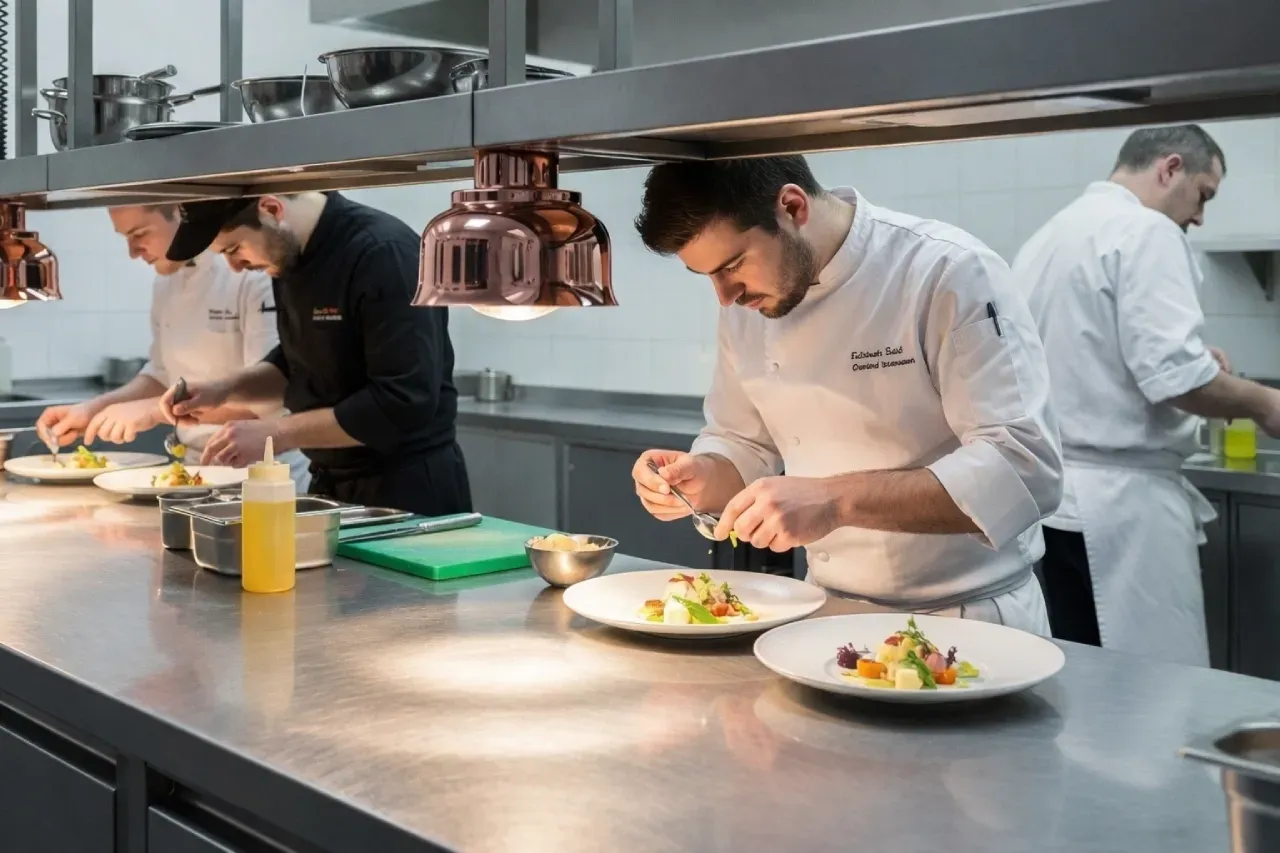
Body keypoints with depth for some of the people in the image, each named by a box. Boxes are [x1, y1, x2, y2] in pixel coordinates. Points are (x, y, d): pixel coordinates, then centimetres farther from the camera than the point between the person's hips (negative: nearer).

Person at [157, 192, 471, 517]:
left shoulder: (385, 255, -23)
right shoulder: (292, 254, 3)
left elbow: (404, 403, -27)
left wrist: (275, 434, -23)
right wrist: (224, 390, 0)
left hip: (411, 489, -8)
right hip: (333, 483, 8)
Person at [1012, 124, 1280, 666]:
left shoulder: (1048, 236, 16)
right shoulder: (1145, 232, -11)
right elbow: (1174, 378, -21)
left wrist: (1194, 360, 20)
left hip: (1053, 492, 9)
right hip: (1122, 499, -9)